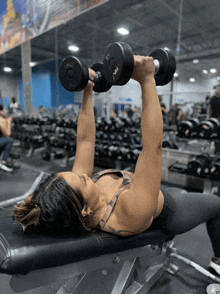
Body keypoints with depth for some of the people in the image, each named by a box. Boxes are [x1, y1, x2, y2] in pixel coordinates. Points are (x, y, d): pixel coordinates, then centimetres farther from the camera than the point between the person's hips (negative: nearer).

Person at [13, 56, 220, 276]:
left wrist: (88, 93, -22)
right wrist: (147, 80, -51)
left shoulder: (76, 189, -28)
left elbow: (85, 140, -22)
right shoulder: (131, 213, -47)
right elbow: (153, 145, -53)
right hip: (168, 216, -5)